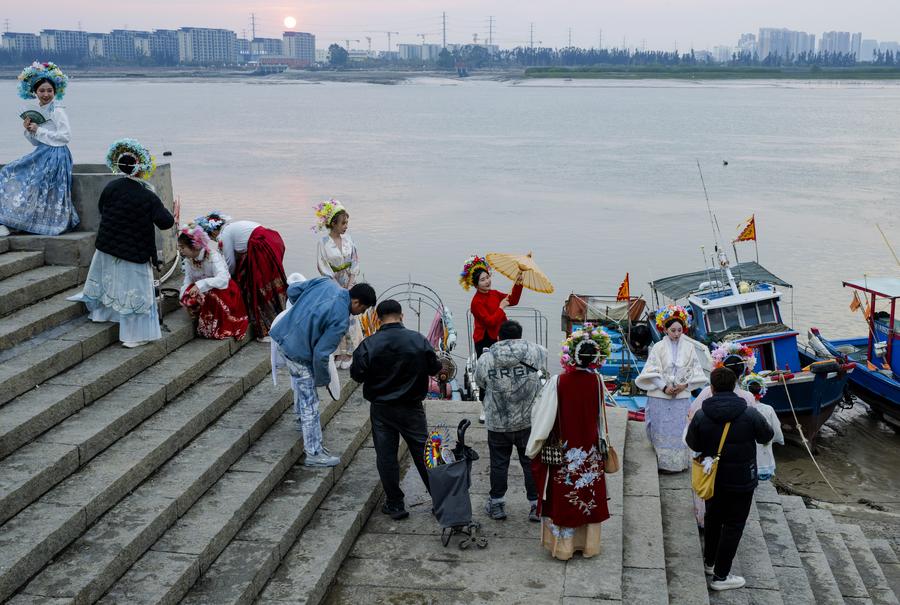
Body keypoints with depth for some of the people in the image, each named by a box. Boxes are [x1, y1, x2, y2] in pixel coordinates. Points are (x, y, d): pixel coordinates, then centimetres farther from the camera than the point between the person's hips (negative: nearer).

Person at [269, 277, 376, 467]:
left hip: (284, 336, 9)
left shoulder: (326, 282, -2)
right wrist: (323, 379, -3)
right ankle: (314, 454, 11)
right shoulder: (341, 321, -21)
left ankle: (302, 418, 51)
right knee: (310, 404, 2)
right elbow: (321, 354, -20)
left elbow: (292, 290, 6)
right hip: (299, 352, -9)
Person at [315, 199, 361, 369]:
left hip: (349, 284, 3)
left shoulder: (347, 239, 1)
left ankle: (349, 352, 15)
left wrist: (349, 285, -7)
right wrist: (339, 289, -13)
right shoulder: (323, 242, -11)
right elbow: (324, 268, -11)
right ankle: (339, 353, 13)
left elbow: (355, 262, 2)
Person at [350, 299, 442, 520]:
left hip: (381, 409, -1)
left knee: (386, 456, 9)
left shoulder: (369, 345, -13)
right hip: (412, 408, 1)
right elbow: (434, 368, 0)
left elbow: (356, 374, -6)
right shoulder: (418, 340, -10)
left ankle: (395, 505, 13)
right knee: (423, 453, 12)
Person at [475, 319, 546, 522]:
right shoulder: (536, 352, -6)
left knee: (499, 463, 13)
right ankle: (536, 506, 15)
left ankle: (497, 504, 23)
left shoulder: (485, 359, -7)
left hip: (498, 424, 0)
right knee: (531, 463, 10)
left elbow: (479, 382, 8)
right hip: (529, 422, 0)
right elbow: (545, 362, 15)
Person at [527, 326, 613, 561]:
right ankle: (588, 543, 30)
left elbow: (543, 418, -14)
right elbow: (600, 417, 2)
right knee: (589, 497, 17)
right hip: (591, 453, 3)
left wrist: (532, 450, -1)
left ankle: (562, 544, 24)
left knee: (562, 497, 13)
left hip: (563, 452, -3)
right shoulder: (597, 381, -12)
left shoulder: (558, 382, -21)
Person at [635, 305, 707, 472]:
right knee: (662, 429, 3)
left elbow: (696, 371, 3)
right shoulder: (658, 347, -3)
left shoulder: (689, 348, 2)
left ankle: (678, 462, 14)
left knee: (679, 429, 5)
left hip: (682, 396, 1)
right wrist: (664, 387, -14)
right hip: (660, 396, -1)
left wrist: (685, 385, -9)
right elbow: (652, 372, -6)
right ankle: (663, 462, 10)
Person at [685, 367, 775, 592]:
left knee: (713, 518, 23)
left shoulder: (701, 415, -13)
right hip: (741, 480, -3)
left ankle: (709, 561, 39)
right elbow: (767, 436, -1)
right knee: (733, 525, 7)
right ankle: (720, 575, 11)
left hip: (712, 478, 3)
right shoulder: (750, 415, -18)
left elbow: (692, 444, -1)